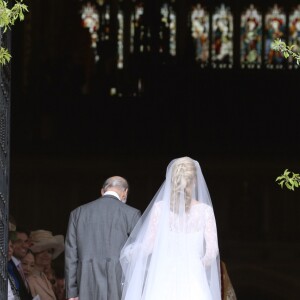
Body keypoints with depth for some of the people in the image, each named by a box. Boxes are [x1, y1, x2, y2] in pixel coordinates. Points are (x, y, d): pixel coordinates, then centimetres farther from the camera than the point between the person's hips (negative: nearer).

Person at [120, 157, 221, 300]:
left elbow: (148, 245, 3)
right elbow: (212, 250, 0)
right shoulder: (205, 210, -1)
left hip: (164, 279, 1)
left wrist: (130, 252, 24)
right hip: (192, 280, -1)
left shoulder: (160, 208, 0)